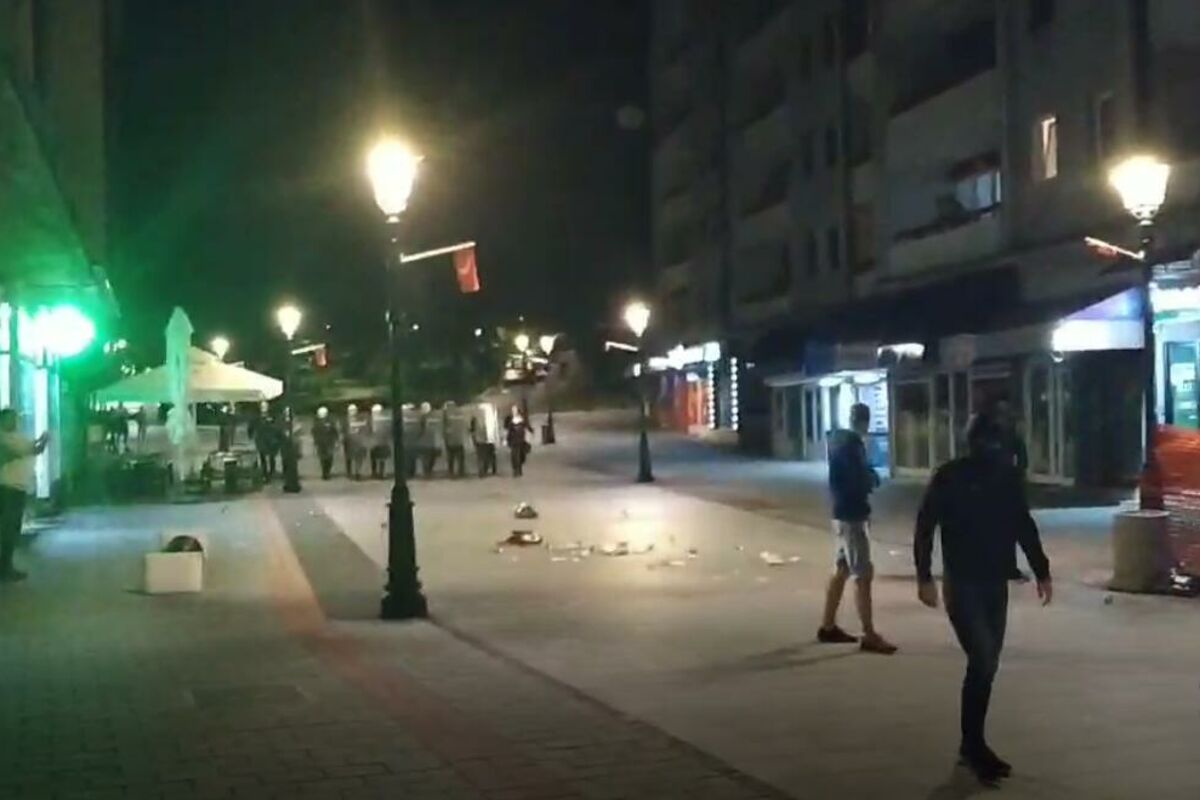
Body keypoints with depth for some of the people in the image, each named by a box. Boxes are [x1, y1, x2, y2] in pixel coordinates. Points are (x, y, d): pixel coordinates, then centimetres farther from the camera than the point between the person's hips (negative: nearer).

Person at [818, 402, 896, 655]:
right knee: (863, 575, -8)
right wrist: (872, 477, 0)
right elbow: (863, 480, -21)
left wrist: (868, 475, 0)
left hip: (843, 512, 10)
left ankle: (828, 626, 23)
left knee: (841, 570, 16)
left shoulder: (839, 439, 11)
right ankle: (869, 636, -8)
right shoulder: (853, 443, -18)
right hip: (852, 514, -10)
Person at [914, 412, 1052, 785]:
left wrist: (1041, 571, 11)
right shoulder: (950, 477, -10)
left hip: (996, 584, 5)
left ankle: (972, 745, 21)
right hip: (961, 584, -5)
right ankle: (974, 746, 2)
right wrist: (924, 577, -13)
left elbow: (1023, 525, 13)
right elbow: (925, 527, -7)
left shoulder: (1008, 476, 3)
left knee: (986, 665, 9)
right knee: (982, 662, -11)